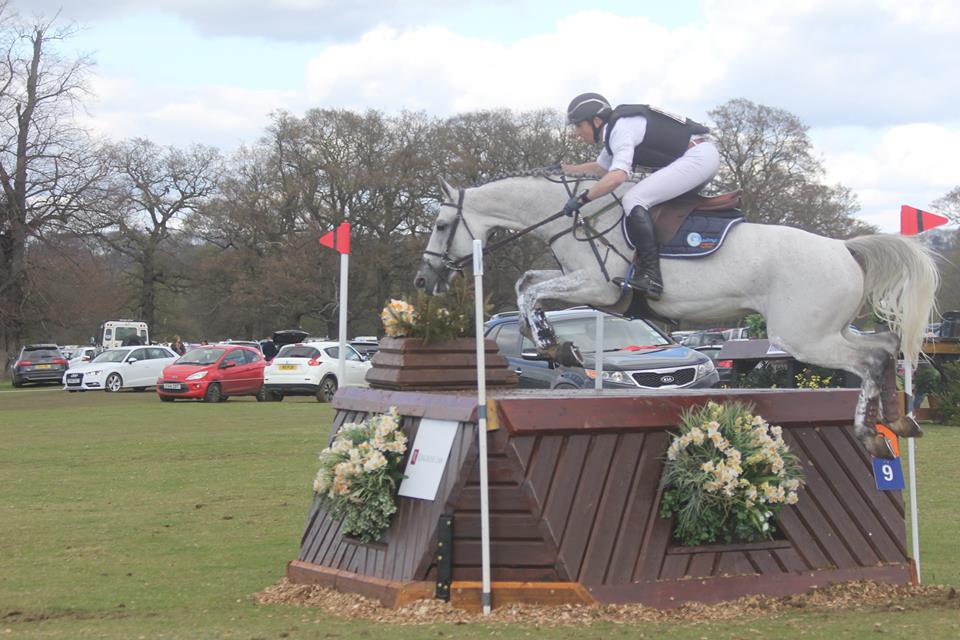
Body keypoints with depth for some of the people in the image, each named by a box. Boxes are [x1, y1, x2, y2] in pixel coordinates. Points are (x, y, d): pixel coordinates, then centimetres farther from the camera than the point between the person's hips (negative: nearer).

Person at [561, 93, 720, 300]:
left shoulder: (620, 128, -14)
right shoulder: (614, 131, 19)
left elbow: (617, 175, -29)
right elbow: (600, 168, 37)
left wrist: (581, 198, -22)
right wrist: (564, 169, 35)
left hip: (699, 156, -11)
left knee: (634, 200, -17)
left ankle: (650, 277, -27)